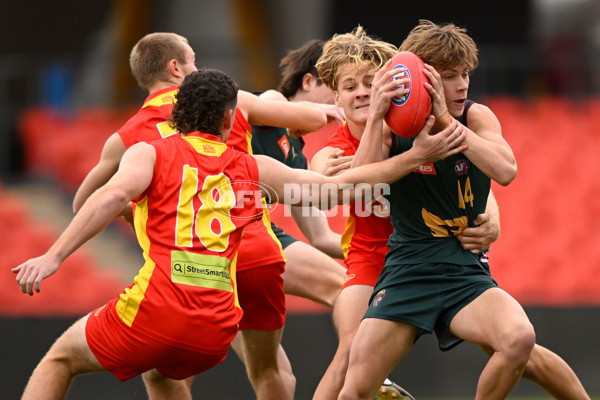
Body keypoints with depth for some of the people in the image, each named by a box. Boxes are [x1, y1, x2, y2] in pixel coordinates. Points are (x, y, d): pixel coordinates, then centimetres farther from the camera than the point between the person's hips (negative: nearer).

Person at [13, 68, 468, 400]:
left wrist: (52, 257, -17)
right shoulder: (251, 168, 17)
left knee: (60, 358, 19)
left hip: (155, 311, -3)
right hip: (216, 328, 3)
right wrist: (416, 156, 26)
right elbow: (337, 187, 18)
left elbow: (114, 195, -11)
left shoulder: (150, 153, 9)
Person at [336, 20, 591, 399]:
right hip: (405, 275, 0)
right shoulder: (393, 126, -1)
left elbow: (505, 170, -20)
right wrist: (376, 116, -24)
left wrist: (444, 119, -23)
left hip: (465, 274, 0)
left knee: (519, 339, -30)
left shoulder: (476, 117, -2)